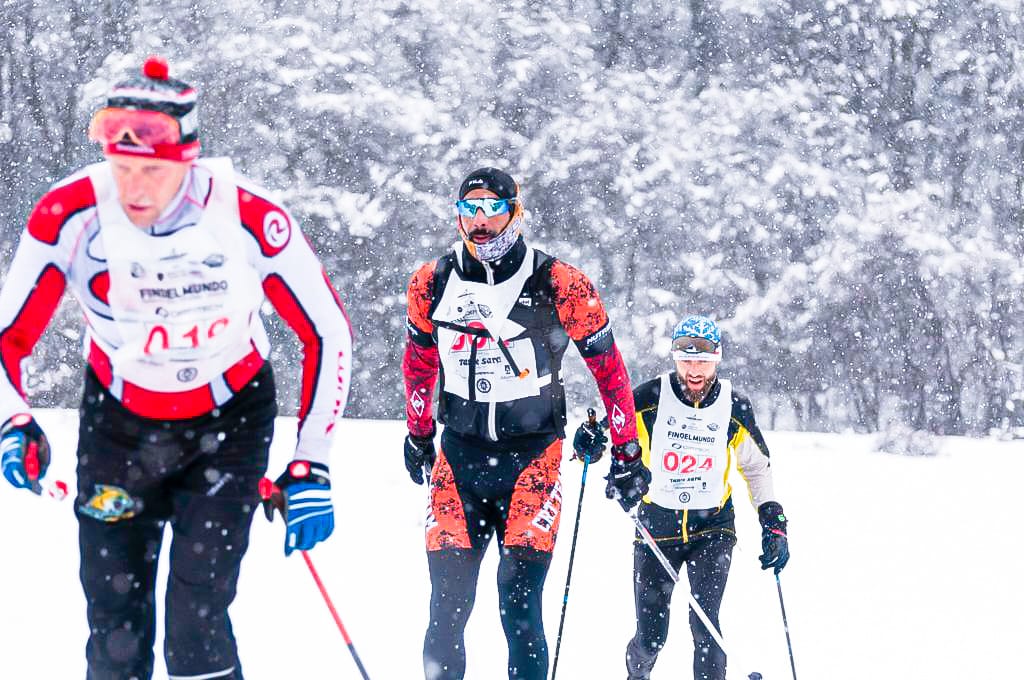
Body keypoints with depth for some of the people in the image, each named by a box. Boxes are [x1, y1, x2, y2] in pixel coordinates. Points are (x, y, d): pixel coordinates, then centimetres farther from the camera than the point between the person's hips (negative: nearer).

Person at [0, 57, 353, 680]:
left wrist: (311, 467, -13)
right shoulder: (69, 216, -23)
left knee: (196, 626, -12)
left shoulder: (250, 219, -26)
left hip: (229, 420, -2)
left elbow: (328, 333, -13)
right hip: (118, 419, 2)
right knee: (115, 626, 1)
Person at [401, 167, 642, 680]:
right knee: (447, 601, -3)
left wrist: (627, 452, 6)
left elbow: (608, 367, 2)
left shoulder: (559, 286, -8)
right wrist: (417, 435, 28)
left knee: (518, 600, -12)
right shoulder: (431, 284, 1)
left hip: (532, 454, -3)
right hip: (459, 454, 3)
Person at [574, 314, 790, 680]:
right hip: (657, 525, 0)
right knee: (651, 637, 3)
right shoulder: (650, 397, -10)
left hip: (713, 529, 0)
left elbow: (757, 467, 10)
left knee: (704, 626, -16)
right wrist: (591, 437, -23)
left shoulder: (734, 408, -4)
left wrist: (773, 522, 3)